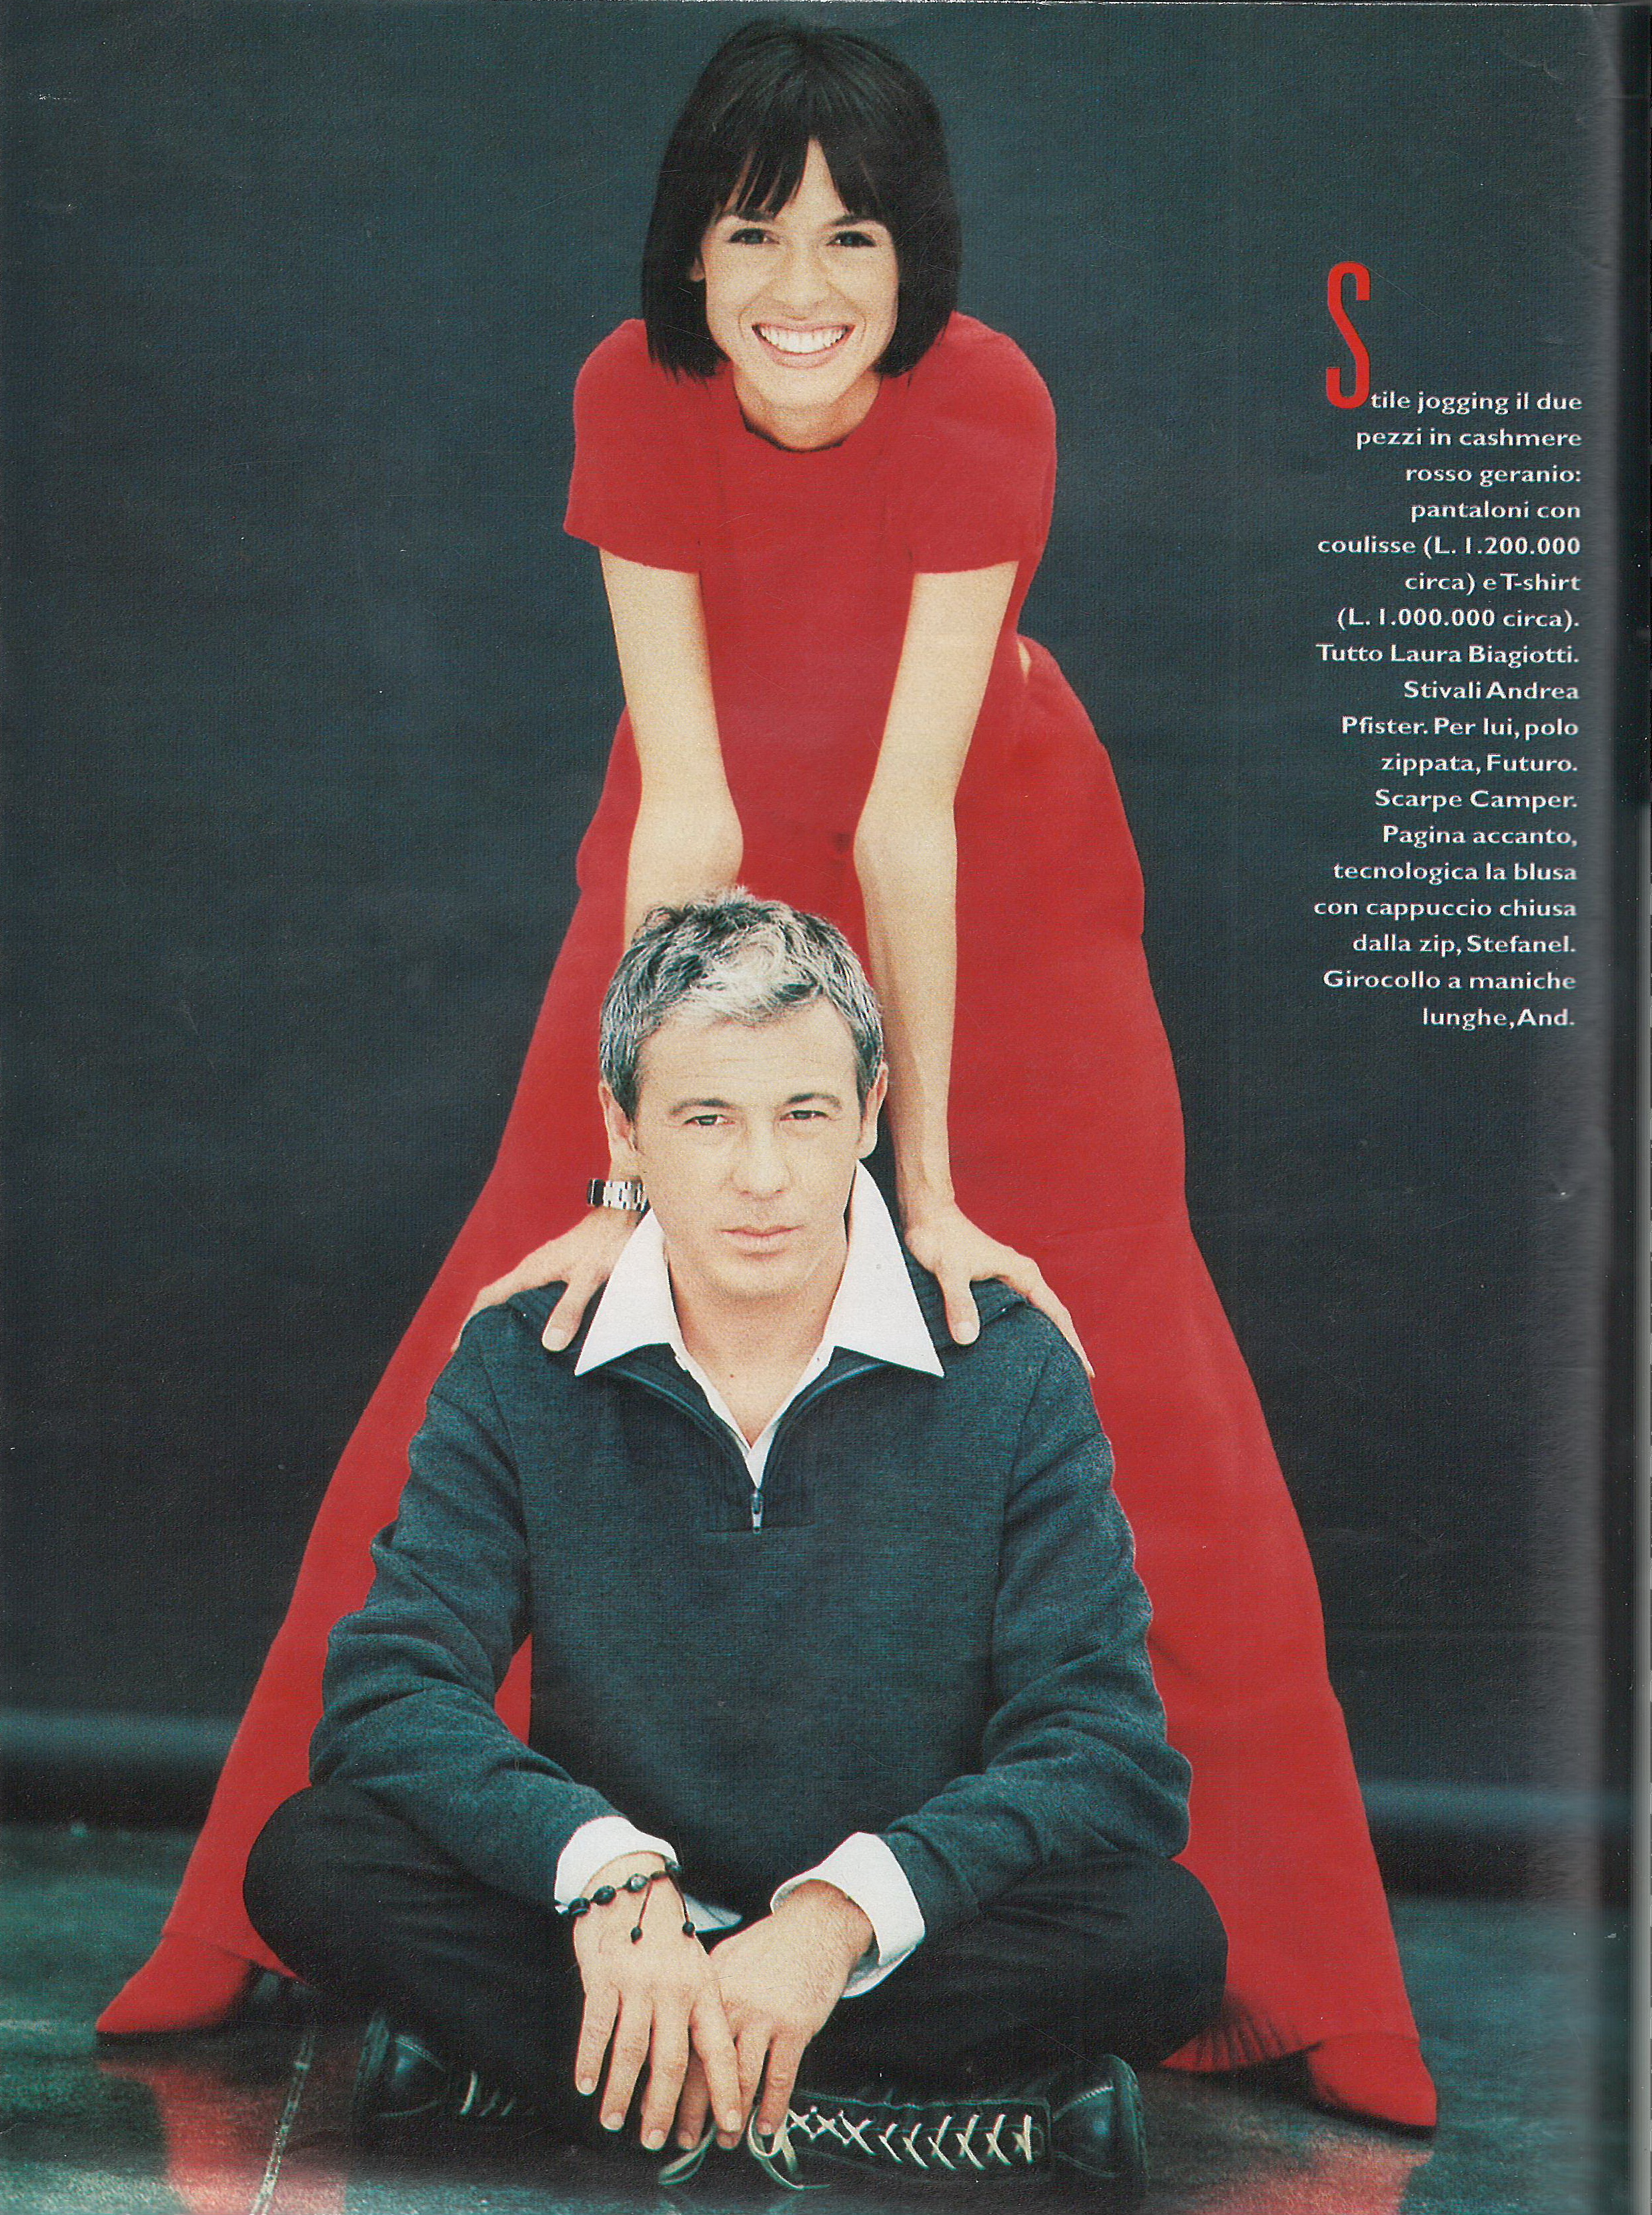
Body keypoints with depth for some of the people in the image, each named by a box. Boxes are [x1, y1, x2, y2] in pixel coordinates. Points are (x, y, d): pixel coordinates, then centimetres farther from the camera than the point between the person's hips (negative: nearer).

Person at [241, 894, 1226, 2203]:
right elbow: (390, 1692, -11)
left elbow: (1108, 1749, -12)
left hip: (902, 1937, -1)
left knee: (1163, 1937, -28)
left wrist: (839, 1910, -26)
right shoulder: (520, 1373, -3)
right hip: (599, 1937, 1)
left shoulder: (1011, 1376, -7)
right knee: (312, 1865, -24)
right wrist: (608, 1869, -29)